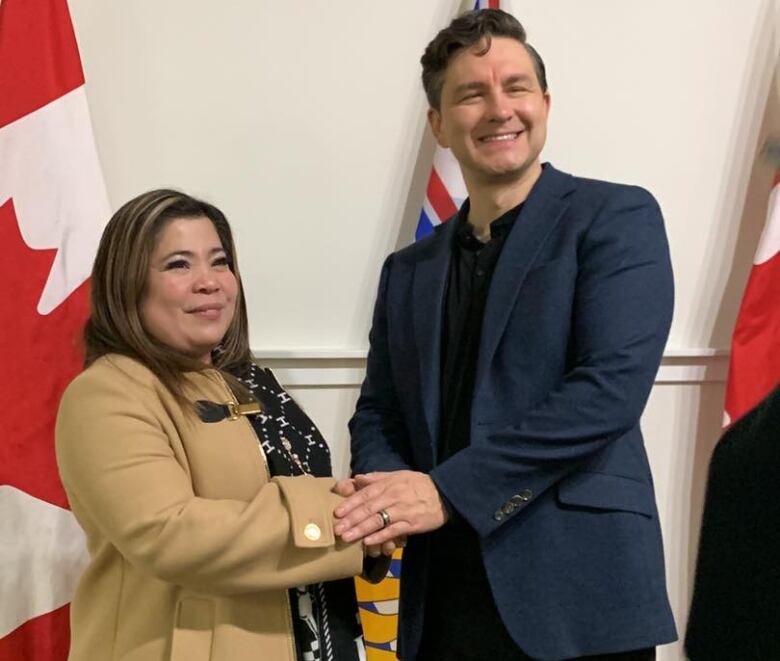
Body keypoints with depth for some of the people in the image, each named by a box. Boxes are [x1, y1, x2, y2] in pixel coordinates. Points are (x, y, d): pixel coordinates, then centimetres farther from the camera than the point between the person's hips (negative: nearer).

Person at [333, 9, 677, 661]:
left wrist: (449, 490, -19)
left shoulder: (617, 217, -4)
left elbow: (612, 386, -16)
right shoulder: (407, 270, 13)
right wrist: (383, 491, -10)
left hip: (578, 594, -4)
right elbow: (377, 414, 12)